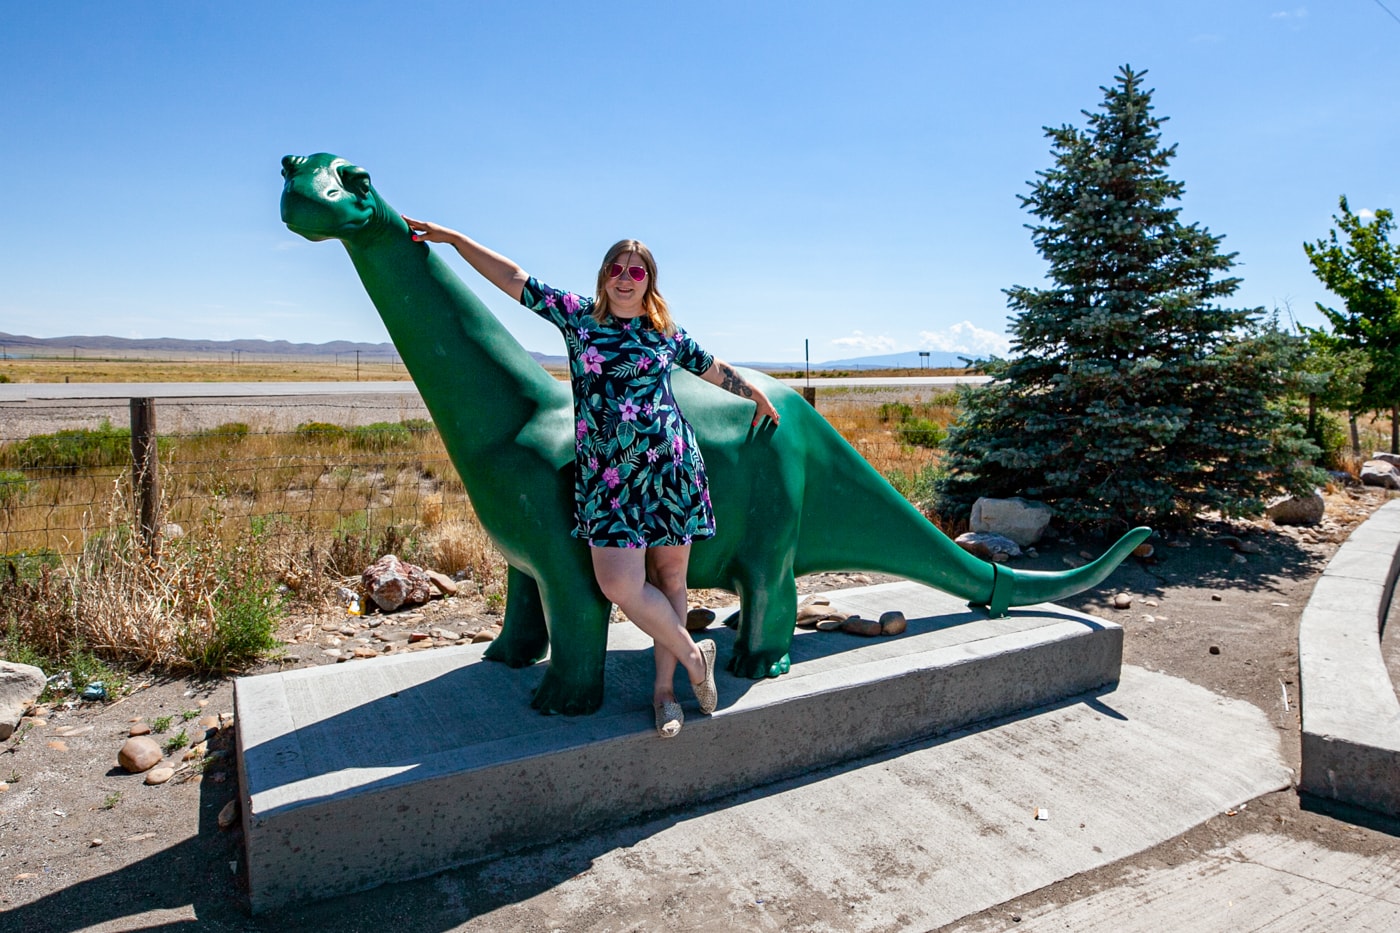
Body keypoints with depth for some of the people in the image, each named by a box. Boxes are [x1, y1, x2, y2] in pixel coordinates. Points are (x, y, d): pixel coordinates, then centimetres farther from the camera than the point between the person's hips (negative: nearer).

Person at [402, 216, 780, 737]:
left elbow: (714, 370, 24)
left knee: (670, 577, 4)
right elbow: (514, 277, 8)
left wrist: (757, 396, 36)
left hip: (670, 466, 1)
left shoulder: (666, 335, 9)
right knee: (619, 586, -10)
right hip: (605, 476, 0)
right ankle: (693, 656, 14)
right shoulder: (578, 315, 7)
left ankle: (665, 689, 21)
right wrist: (450, 237, 10)